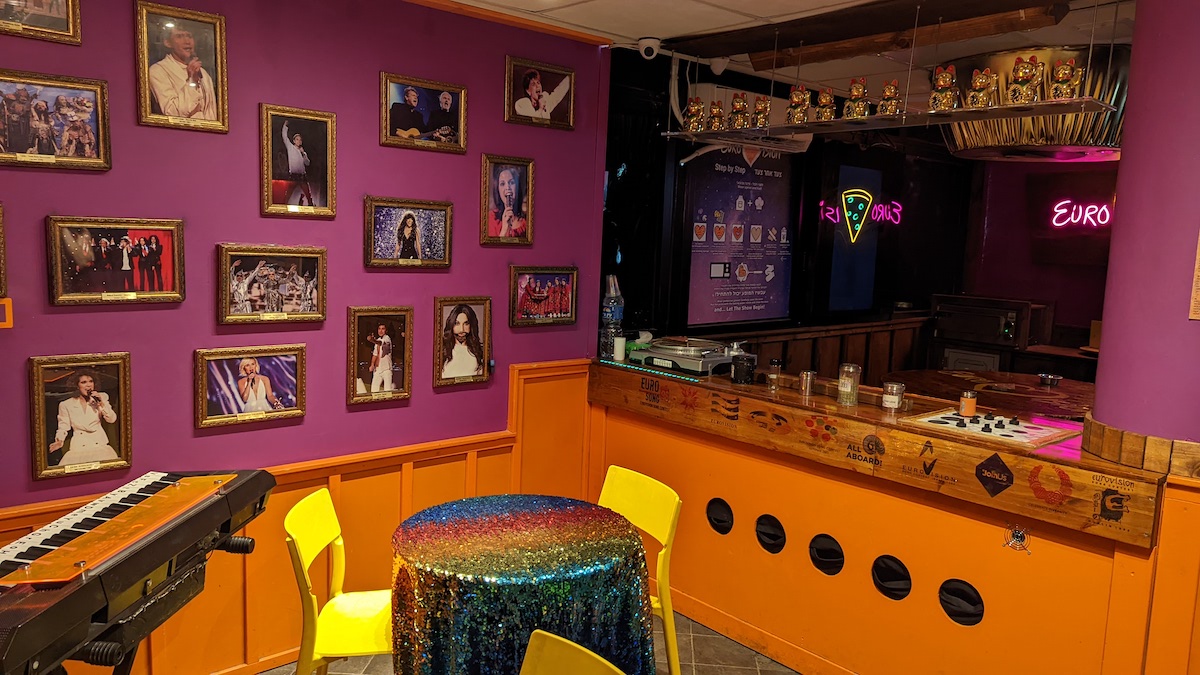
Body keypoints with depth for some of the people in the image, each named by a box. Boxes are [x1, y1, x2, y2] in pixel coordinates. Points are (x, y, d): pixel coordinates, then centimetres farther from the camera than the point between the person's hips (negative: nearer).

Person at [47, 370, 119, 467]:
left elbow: (112, 420, 6)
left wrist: (101, 404, -5)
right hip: (78, 447, 0)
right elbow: (63, 427, 8)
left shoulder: (102, 397, 11)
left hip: (99, 444, 1)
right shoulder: (66, 405, 8)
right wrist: (59, 441, -10)